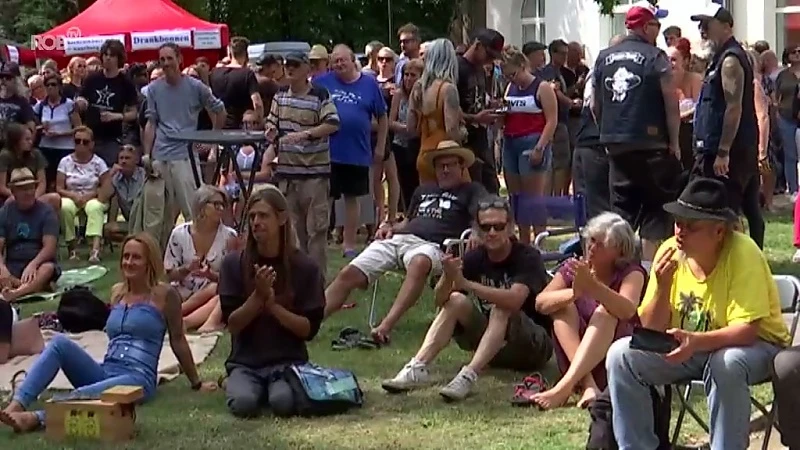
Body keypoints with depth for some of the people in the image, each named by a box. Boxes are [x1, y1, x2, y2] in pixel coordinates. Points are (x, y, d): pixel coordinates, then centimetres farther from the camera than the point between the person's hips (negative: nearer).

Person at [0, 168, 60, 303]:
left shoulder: (46, 211, -3)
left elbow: (50, 247, -13)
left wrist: (32, 265, -32)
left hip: (39, 264, -3)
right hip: (13, 267, 3)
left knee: (48, 268, -38)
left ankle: (15, 293, -62)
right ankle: (37, 287, -39)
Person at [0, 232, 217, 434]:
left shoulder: (163, 295, 1)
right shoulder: (117, 292, 18)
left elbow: (177, 340, 7)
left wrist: (196, 383, 13)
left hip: (138, 379, -6)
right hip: (105, 373, 6)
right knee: (60, 342, -20)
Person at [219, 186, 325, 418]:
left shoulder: (305, 267, -3)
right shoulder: (234, 263, -2)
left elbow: (309, 329, -5)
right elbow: (232, 324, -4)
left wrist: (271, 303, -17)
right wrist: (258, 296, -19)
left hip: (289, 361, -1)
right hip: (245, 363, 1)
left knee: (284, 403, -32)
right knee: (243, 403, -29)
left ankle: (277, 386, 3)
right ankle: (235, 384, 6)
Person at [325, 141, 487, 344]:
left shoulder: (471, 190, 16)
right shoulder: (423, 190, 34)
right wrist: (391, 228, 17)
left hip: (431, 245, -6)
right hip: (397, 238, 6)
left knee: (419, 263, -44)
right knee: (349, 274, -16)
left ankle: (385, 327, -55)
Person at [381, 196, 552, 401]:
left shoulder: (527, 257, -16)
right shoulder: (474, 258, -3)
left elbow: (514, 300, -34)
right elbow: (440, 300, -12)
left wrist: (465, 283, -38)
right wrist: (448, 278, -34)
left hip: (535, 344, -5)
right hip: (492, 346, 5)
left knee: (502, 309, -32)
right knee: (455, 300, -15)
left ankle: (469, 376, -45)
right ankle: (418, 367, -28)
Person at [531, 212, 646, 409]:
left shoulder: (631, 273, -6)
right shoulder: (574, 268, 3)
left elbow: (628, 310, -29)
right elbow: (540, 303, -12)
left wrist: (592, 286, -44)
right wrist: (574, 292, -32)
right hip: (575, 359, 3)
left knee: (606, 312, -29)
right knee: (563, 306, -19)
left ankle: (564, 387, -44)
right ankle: (587, 384, -37)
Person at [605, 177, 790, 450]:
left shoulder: (743, 254, -23)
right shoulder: (670, 253, -10)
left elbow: (747, 329, -28)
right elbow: (651, 331, -8)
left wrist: (697, 342, -44)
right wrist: (663, 287, -26)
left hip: (752, 344, -5)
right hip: (689, 347, 5)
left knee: (726, 363, -38)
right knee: (621, 355, -13)